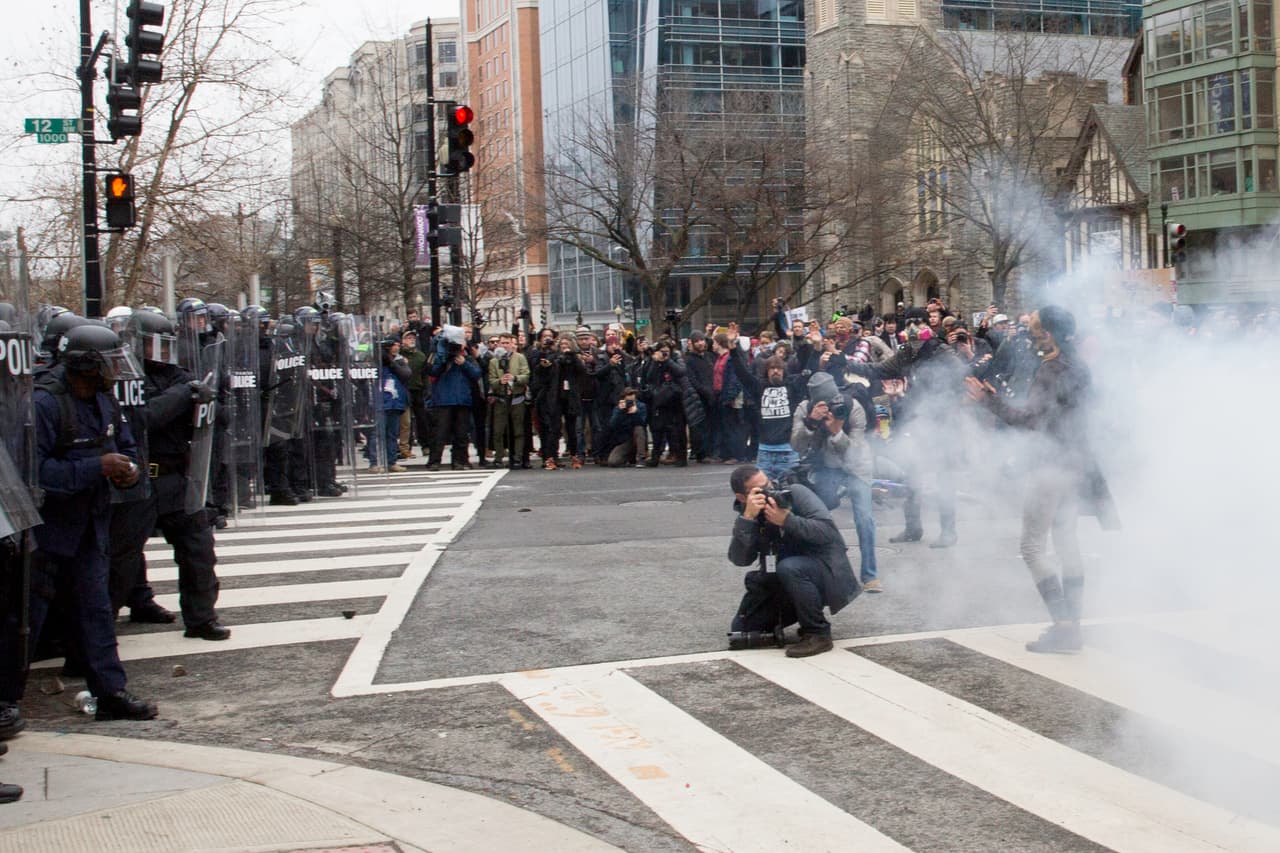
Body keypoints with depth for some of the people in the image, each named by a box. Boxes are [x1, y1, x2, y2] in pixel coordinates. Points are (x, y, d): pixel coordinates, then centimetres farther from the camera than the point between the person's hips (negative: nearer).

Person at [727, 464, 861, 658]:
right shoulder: (746, 515, -2)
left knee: (789, 568, -37)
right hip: (782, 586, 6)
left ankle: (818, 634, -20)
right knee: (742, 627, 3)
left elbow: (828, 530, -25)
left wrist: (787, 520, -34)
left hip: (826, 569, -6)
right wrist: (748, 518, -28)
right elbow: (740, 559, -16)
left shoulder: (795, 493, -14)